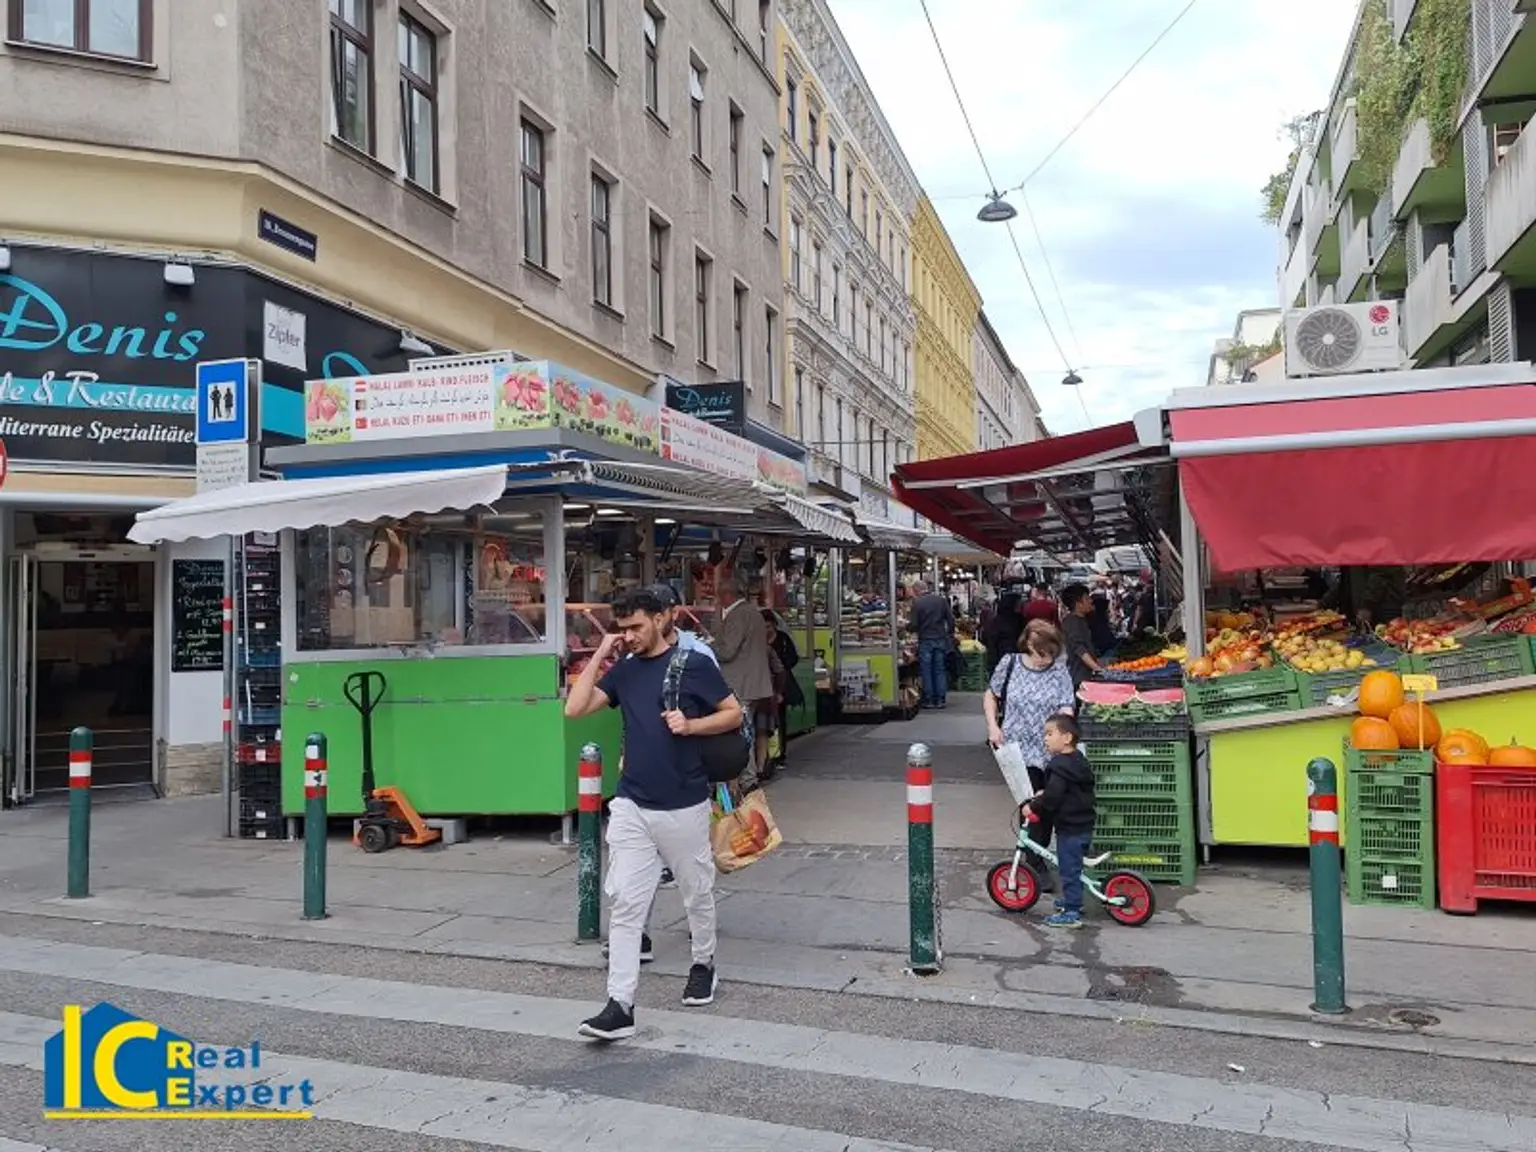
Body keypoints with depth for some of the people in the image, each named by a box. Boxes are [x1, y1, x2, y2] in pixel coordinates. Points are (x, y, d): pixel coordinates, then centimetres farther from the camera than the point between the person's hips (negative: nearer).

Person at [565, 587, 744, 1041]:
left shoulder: (694, 665, -5)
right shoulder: (624, 671, 8)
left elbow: (734, 714, 0)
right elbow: (574, 709, 1)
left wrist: (691, 724, -16)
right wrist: (599, 656, -2)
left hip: (684, 807, -3)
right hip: (631, 806, 3)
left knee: (698, 895, 15)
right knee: (624, 904, -3)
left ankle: (704, 964, 40)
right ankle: (619, 1006, -2)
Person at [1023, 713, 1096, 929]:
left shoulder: (1060, 765, -21)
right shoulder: (1080, 761, 11)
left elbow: (1053, 796, -26)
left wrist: (1034, 807, -13)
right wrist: (1044, 794, 21)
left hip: (1069, 829, -10)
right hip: (1084, 825, 10)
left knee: (1069, 869, -4)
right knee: (1075, 867, 22)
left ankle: (1071, 913, 0)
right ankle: (1072, 900, 36)